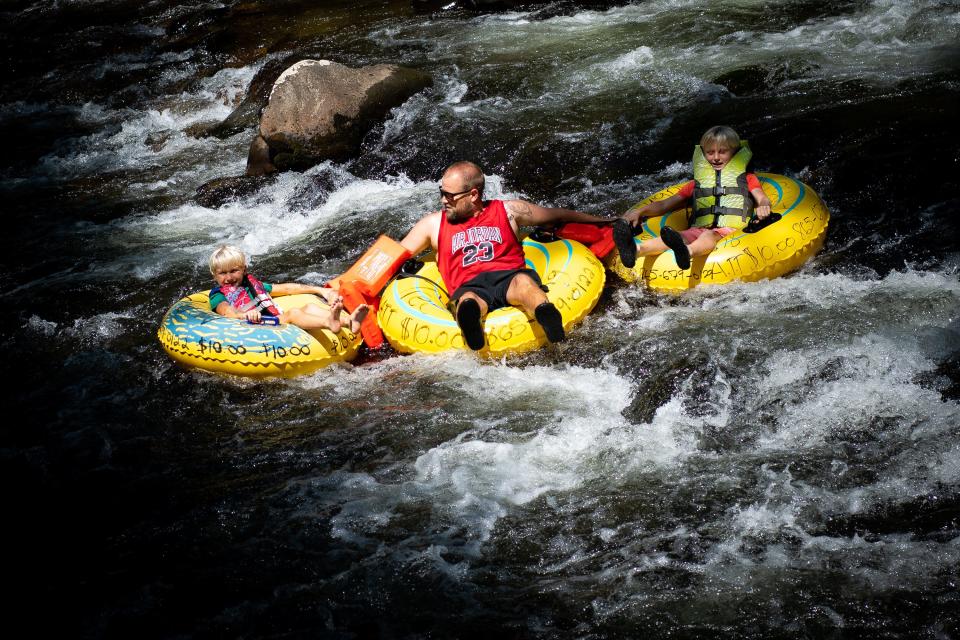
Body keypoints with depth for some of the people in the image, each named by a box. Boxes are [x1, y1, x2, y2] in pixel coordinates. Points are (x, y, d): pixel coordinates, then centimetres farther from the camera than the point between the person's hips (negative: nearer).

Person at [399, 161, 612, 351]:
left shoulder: (508, 211, 19)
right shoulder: (433, 224, 21)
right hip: (469, 288, 0)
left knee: (523, 281, -38)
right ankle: (469, 316, -74)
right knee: (467, 300, -39)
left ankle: (547, 317, -67)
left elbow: (560, 215, 26)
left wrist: (602, 222, 28)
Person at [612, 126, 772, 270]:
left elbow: (762, 199, 6)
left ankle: (687, 252, -77)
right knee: (678, 236, -32)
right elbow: (665, 205, 25)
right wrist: (639, 212, 7)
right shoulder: (696, 185, 30)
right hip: (698, 231, 3)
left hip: (731, 232, -3)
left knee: (710, 236, -40)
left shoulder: (747, 179, 23)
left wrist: (763, 206, -21)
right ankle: (635, 250, -63)